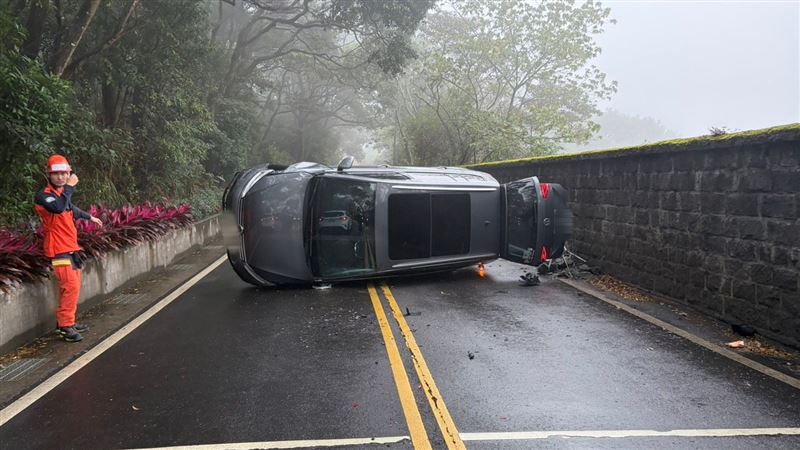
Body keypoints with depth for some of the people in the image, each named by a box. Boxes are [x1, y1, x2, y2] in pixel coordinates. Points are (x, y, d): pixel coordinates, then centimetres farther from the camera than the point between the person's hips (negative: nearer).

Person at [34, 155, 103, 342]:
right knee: (70, 286, -15)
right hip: (59, 249, -9)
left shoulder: (63, 194, 13)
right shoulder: (43, 196, -13)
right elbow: (58, 208, -35)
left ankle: (67, 322, 24)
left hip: (71, 248, 9)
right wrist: (70, 187, -26)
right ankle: (65, 326, -8)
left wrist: (90, 217, 51)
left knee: (73, 286, 14)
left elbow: (73, 210, 34)